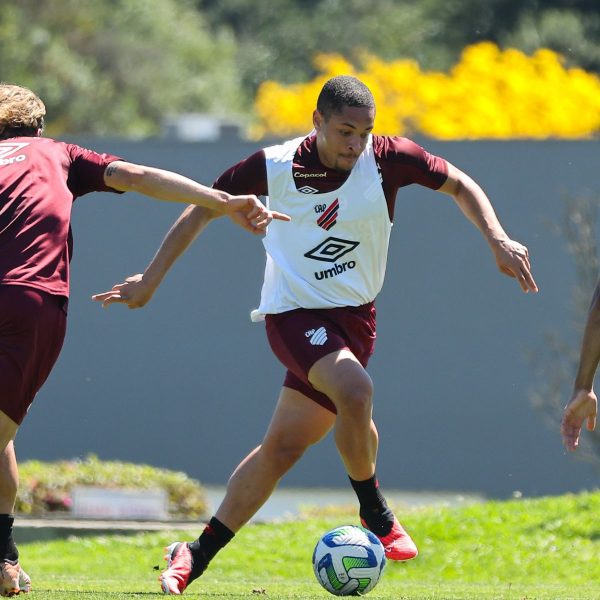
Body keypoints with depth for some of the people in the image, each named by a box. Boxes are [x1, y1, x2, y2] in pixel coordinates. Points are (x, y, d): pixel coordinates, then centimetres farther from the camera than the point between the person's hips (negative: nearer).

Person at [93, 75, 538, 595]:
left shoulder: (388, 158, -8)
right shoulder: (275, 167, -11)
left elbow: (461, 185, 5)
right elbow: (201, 210, 1)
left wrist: (498, 240, -9)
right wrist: (150, 281, 2)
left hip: (354, 316, 3)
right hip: (293, 313, -3)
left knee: (283, 446, 3)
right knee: (354, 390, -31)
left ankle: (198, 555, 15)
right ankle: (375, 514, -8)